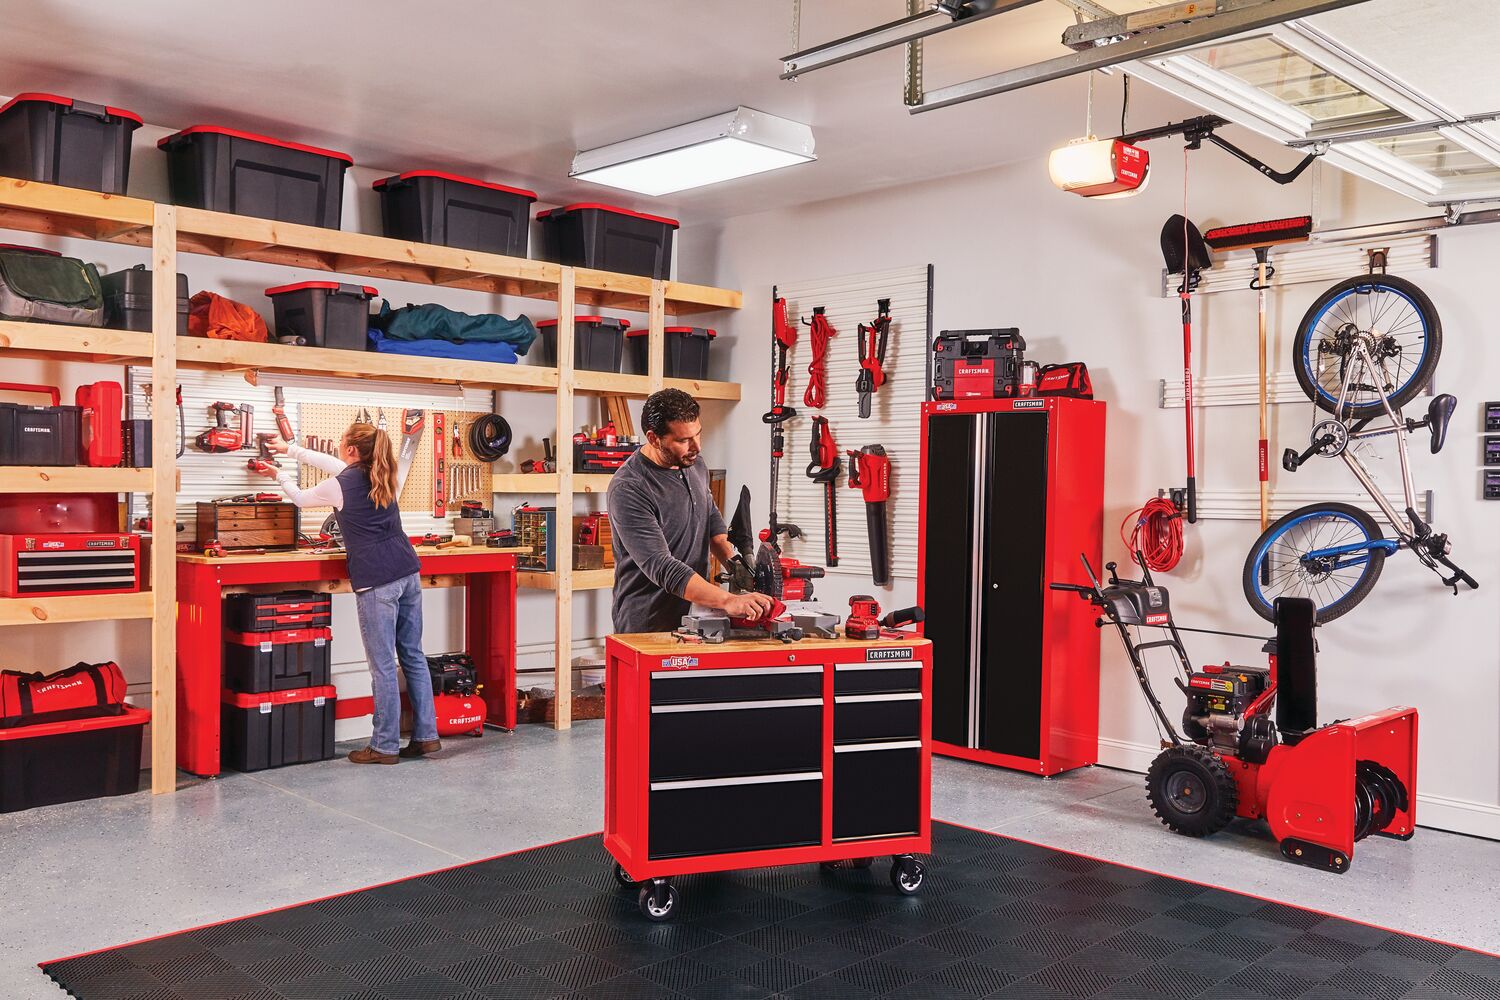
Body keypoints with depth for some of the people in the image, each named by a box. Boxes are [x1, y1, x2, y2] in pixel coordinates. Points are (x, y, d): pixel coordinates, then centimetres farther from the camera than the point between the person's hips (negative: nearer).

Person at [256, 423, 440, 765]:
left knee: (382, 665, -1)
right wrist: (290, 449, 42)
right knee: (413, 655, 12)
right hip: (408, 573, 7)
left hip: (375, 582, -7)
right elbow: (336, 465, 31)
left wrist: (280, 475, 35)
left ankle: (385, 746, 7)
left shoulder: (340, 486, -5)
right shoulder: (379, 476, 14)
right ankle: (426, 734, 16)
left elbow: (300, 498, 15)